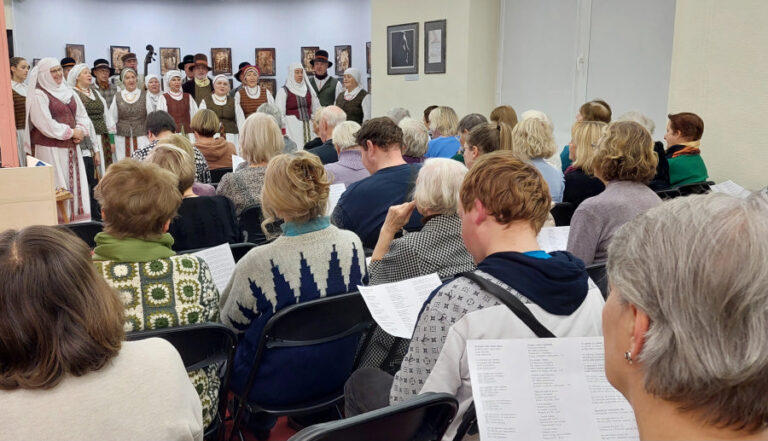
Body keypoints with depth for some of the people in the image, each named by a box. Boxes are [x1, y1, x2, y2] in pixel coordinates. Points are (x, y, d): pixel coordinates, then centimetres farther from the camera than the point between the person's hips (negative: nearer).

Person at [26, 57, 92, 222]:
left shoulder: (68, 91, 15)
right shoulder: (39, 95, -6)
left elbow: (82, 115, 15)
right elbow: (46, 125, -14)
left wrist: (81, 131, -4)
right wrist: (71, 132, -11)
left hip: (71, 147, 7)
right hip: (50, 149, -7)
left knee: (76, 184, 5)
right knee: (57, 188, -6)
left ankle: (77, 220, 11)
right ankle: (59, 224, -2)